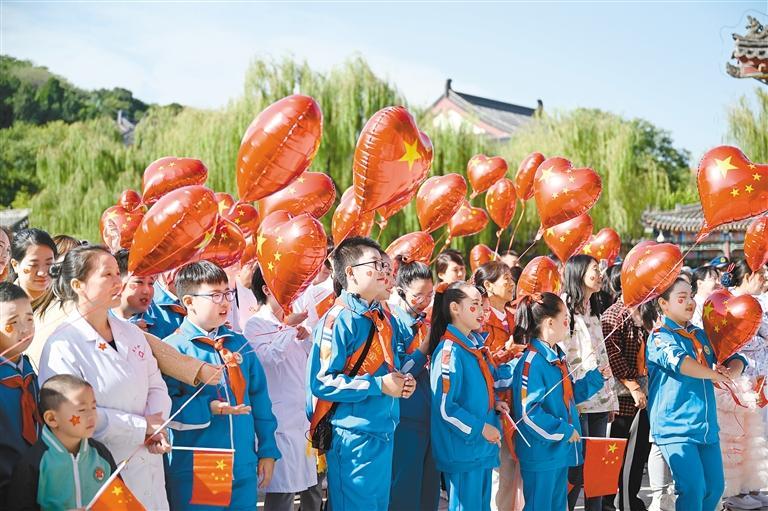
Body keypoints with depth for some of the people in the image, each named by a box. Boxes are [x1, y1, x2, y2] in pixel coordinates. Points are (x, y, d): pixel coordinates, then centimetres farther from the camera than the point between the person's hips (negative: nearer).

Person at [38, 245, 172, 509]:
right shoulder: (62, 345, -13)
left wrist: (157, 426, -9)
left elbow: (156, 386, 12)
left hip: (146, 465, 6)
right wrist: (143, 427, -15)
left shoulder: (132, 333, 9)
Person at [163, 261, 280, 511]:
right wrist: (207, 408, -24)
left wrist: (268, 451, 11)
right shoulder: (173, 349, -7)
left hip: (244, 470, 5)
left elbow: (259, 399, 13)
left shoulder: (239, 344, 10)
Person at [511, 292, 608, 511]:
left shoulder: (556, 356, 11)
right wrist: (564, 431, -19)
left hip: (560, 450, 10)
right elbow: (528, 412, -24)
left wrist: (596, 377, 13)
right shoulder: (532, 361, -20)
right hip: (541, 453, -10)